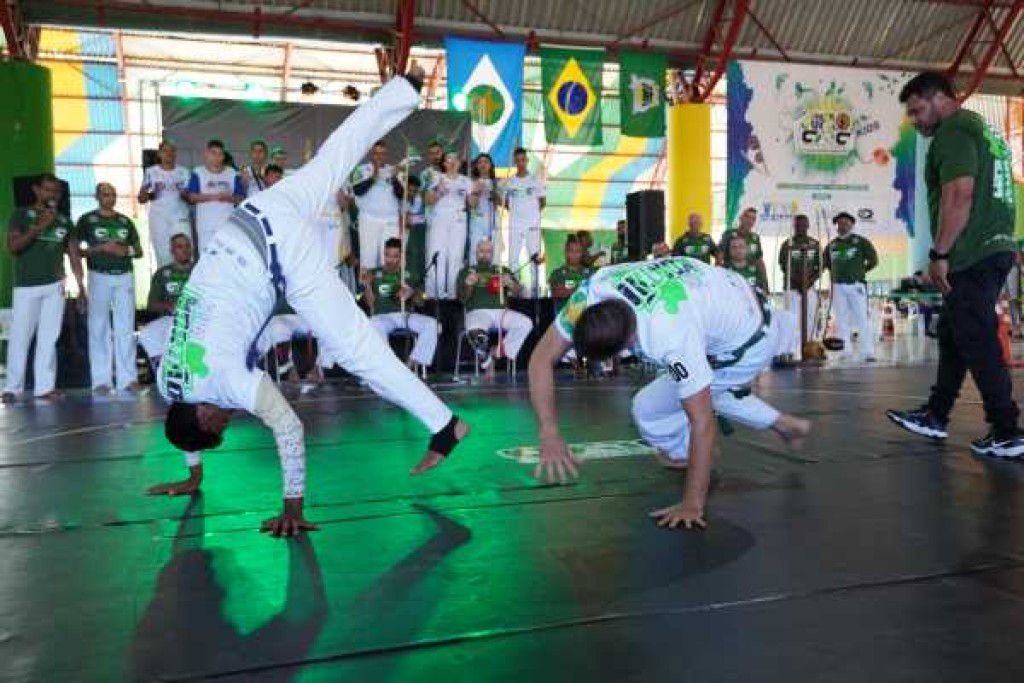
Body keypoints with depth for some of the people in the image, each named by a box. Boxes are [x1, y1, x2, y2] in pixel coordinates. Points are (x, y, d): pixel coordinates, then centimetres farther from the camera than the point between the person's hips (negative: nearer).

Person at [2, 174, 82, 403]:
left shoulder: (65, 221, 12)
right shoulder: (21, 214, 3)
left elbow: (73, 255, 11)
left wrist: (81, 286, 2)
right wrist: (39, 227, -16)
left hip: (55, 286, 3)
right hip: (26, 286, -2)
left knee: (48, 338, 1)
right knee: (19, 337, -1)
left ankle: (44, 387, 3)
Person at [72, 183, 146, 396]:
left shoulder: (125, 221, 15)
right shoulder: (87, 220, 5)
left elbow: (139, 251, 16)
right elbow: (74, 249, -1)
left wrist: (126, 251, -5)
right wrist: (101, 248, -12)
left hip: (125, 277, 3)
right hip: (99, 277, -3)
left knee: (126, 328, 0)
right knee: (99, 328, -2)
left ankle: (128, 378, 1)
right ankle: (101, 380, 0)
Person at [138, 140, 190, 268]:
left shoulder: (183, 172, 9)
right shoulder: (151, 172, 6)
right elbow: (141, 199, 5)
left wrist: (184, 193, -14)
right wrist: (152, 192, -15)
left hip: (180, 219, 0)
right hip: (159, 220, 0)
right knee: (163, 257, 1)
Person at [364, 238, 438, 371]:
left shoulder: (408, 275, 18)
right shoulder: (374, 274, 13)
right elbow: (371, 304, 7)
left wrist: (411, 294, -11)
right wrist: (367, 286, -10)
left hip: (405, 315, 2)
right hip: (382, 316, -2)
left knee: (431, 324, -26)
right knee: (375, 327, -39)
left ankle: (412, 364, -26)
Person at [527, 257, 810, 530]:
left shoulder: (672, 338, -44)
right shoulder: (591, 292, -27)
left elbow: (702, 423, -38)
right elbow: (542, 358, -21)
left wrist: (692, 505, -36)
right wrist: (550, 433, -30)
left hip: (749, 341, -7)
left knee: (648, 409, -9)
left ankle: (687, 457, 19)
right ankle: (784, 424, 40)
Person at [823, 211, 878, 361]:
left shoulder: (861, 241, 2)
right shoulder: (832, 245, 13)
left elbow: (873, 260, 2)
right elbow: (825, 262, 23)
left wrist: (861, 271, 3)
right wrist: (835, 273, 11)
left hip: (856, 285, -4)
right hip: (838, 286, 4)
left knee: (862, 319, -7)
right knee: (841, 321, 5)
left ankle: (868, 352, -6)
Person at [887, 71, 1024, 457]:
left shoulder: (954, 129, -8)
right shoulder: (983, 129, 23)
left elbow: (959, 195, -21)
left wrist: (940, 254, -18)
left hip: (971, 256, -10)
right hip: (993, 249, 10)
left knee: (977, 343, -6)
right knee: (953, 336, 15)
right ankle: (935, 417, 22)